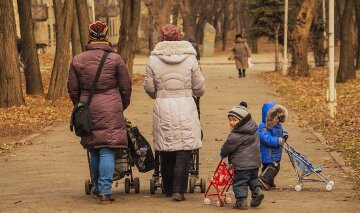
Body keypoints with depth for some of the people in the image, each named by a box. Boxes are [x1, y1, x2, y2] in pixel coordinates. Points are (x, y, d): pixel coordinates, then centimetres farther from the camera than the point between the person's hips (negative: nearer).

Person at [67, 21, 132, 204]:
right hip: (111, 109, -3)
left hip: (88, 110, 3)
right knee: (107, 151, -4)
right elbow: (126, 88, 3)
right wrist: (121, 107, 19)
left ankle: (97, 187, 27)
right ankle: (105, 191, -11)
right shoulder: (115, 59, -3)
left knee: (94, 151, 16)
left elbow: (73, 89, 8)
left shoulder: (78, 60, 3)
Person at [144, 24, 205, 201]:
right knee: (184, 151, 0)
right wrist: (193, 92, 27)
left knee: (166, 153, 11)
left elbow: (149, 88, 3)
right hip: (185, 107, -1)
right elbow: (199, 87, 3)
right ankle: (179, 190, -9)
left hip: (163, 108, 1)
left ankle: (168, 190, 20)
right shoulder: (190, 58, -3)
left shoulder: (154, 59, -2)